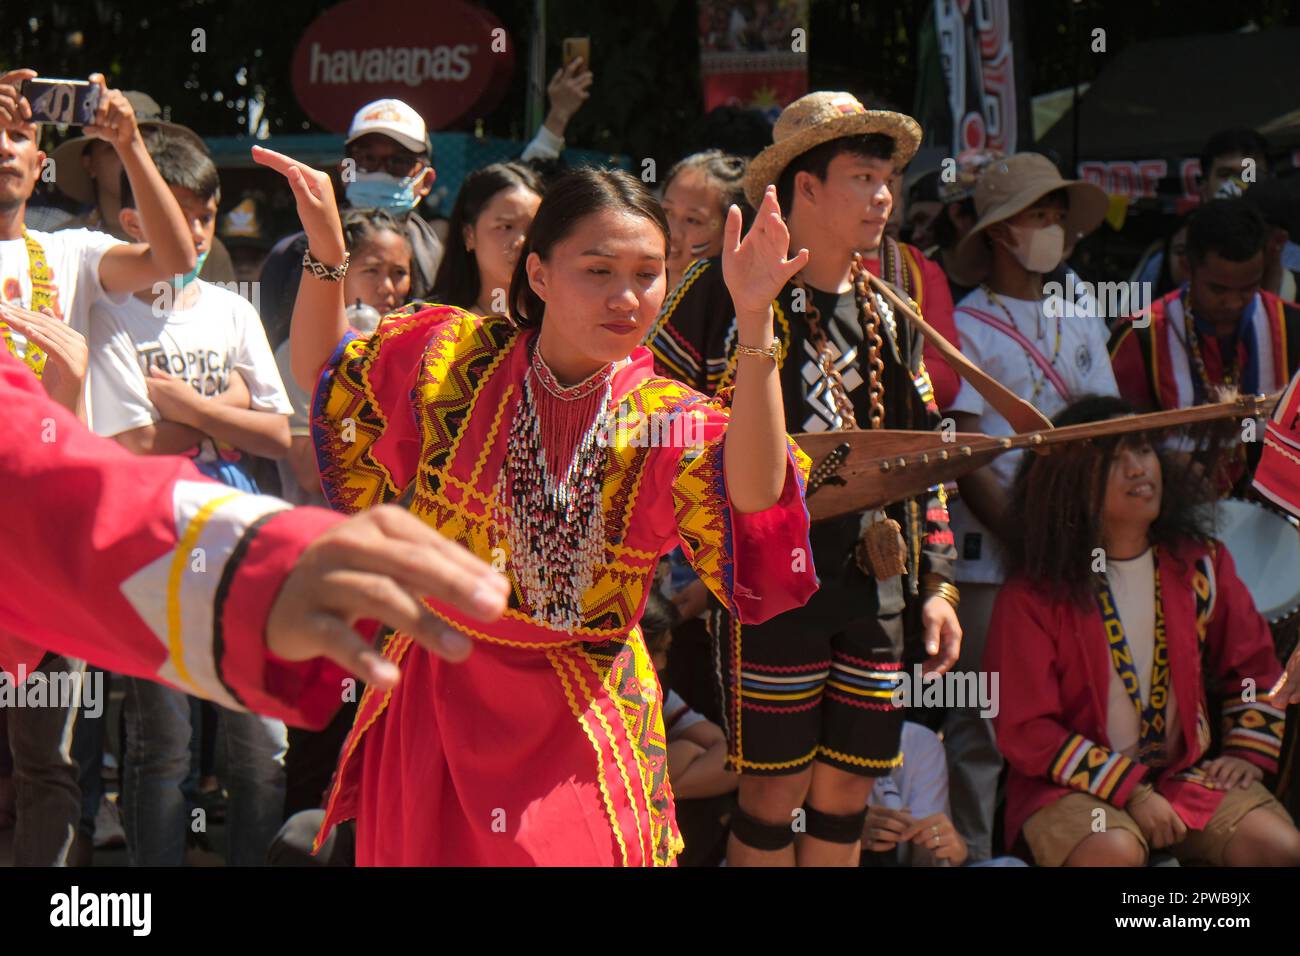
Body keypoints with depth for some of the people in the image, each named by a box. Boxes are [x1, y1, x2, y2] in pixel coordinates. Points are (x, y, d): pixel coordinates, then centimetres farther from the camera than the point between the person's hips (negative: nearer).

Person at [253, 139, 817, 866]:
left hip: (584, 721, -1)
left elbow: (754, 498, -28)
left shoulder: (667, 421, -7)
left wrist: (756, 327, -35)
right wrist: (327, 249, -2)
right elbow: (323, 372, 14)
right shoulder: (452, 356, -3)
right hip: (438, 701, 1)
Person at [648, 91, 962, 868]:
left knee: (847, 791, 8)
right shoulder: (728, 293, -4)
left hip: (873, 579, 6)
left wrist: (936, 583, 13)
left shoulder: (889, 318, 15)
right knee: (776, 791, -4)